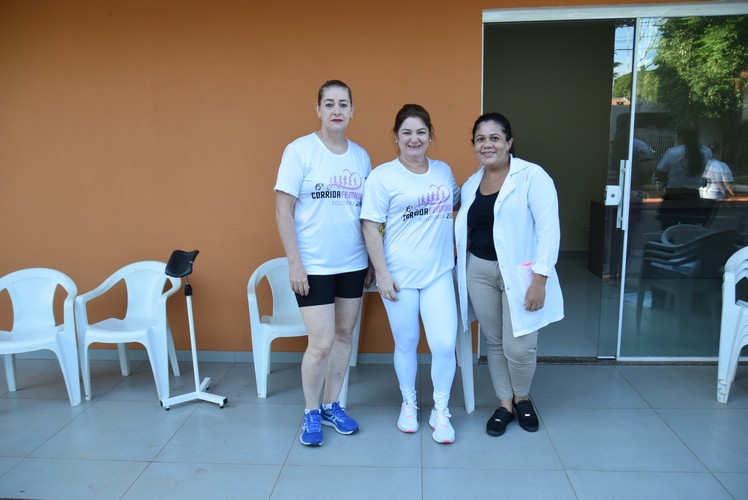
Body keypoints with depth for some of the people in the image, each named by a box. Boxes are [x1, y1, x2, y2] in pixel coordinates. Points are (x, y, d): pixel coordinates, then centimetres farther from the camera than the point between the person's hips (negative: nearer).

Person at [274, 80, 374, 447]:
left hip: (353, 264, 5)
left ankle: (332, 405, 31)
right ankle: (311, 413, 20)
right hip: (313, 265, -5)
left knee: (344, 335, 12)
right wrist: (294, 262, -13)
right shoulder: (299, 150, -6)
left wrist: (372, 261, 10)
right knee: (322, 342, -4)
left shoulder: (361, 155, 7)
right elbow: (283, 211, -8)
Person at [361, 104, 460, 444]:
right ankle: (408, 404, 35)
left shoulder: (444, 170, 8)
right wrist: (382, 273, -12)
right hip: (399, 276, -3)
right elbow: (371, 227, -8)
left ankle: (440, 411, 20)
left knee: (445, 344, -2)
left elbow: (459, 202, 28)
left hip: (438, 274, 3)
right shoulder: (383, 176, -6)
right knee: (406, 344, 11)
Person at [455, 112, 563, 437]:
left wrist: (540, 279, -18)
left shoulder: (532, 176, -8)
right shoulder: (470, 185, 10)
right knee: (493, 342, 13)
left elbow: (548, 229, -13)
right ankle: (504, 403, 32)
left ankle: (522, 398, 28)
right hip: (479, 271, 5)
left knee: (519, 347, -3)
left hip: (520, 273, -5)